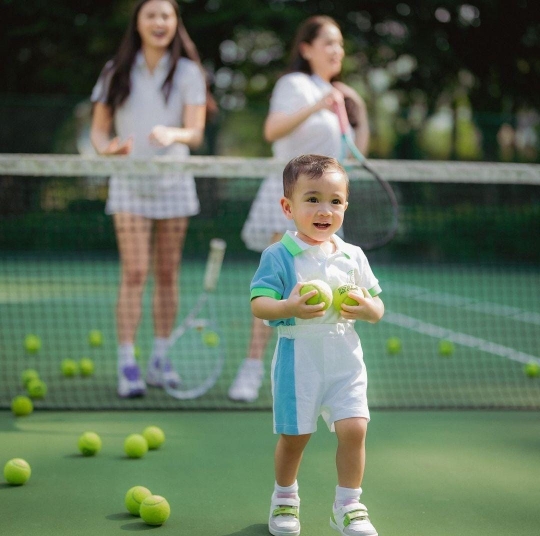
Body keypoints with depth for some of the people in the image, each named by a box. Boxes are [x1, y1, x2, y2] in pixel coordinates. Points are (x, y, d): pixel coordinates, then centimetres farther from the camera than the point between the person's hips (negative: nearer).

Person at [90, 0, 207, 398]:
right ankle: (127, 365, -9)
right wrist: (108, 148, -16)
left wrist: (173, 134, -32)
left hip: (173, 183, 1)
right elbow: (98, 129, 6)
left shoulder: (188, 73, 0)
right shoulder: (117, 73, 3)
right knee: (135, 272, -10)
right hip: (130, 183, -1)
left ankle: (160, 358, 16)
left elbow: (196, 133, -10)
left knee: (167, 274, 6)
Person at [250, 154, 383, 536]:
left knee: (354, 428, -7)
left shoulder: (354, 256, 5)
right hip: (299, 358, -3)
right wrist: (289, 307, -32)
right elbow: (258, 304, -13)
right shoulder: (278, 256, -7)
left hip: (345, 358, 3)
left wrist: (368, 309, -13)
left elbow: (377, 305, 10)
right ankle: (285, 496, 30)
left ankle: (348, 505, 9)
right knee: (294, 435, 4)